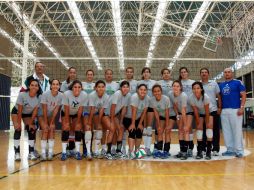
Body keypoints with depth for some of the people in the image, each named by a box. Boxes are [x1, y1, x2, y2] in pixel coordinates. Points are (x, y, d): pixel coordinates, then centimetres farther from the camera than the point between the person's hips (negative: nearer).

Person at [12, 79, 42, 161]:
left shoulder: (39, 97, -26)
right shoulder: (22, 95, -33)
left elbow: (35, 111, -17)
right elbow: (20, 110, -26)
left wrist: (31, 123, -14)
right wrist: (19, 123, -20)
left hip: (28, 113, 3)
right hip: (16, 112, -2)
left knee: (32, 130, -9)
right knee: (18, 129, -16)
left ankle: (31, 152, -1)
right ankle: (17, 153, -10)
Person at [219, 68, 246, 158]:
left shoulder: (238, 83, 2)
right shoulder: (221, 85, 15)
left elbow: (243, 95, -3)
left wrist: (241, 107, -13)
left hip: (235, 110, -5)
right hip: (224, 110, 5)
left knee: (237, 131, -4)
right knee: (226, 131, 8)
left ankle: (239, 150, 4)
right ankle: (230, 149, 17)